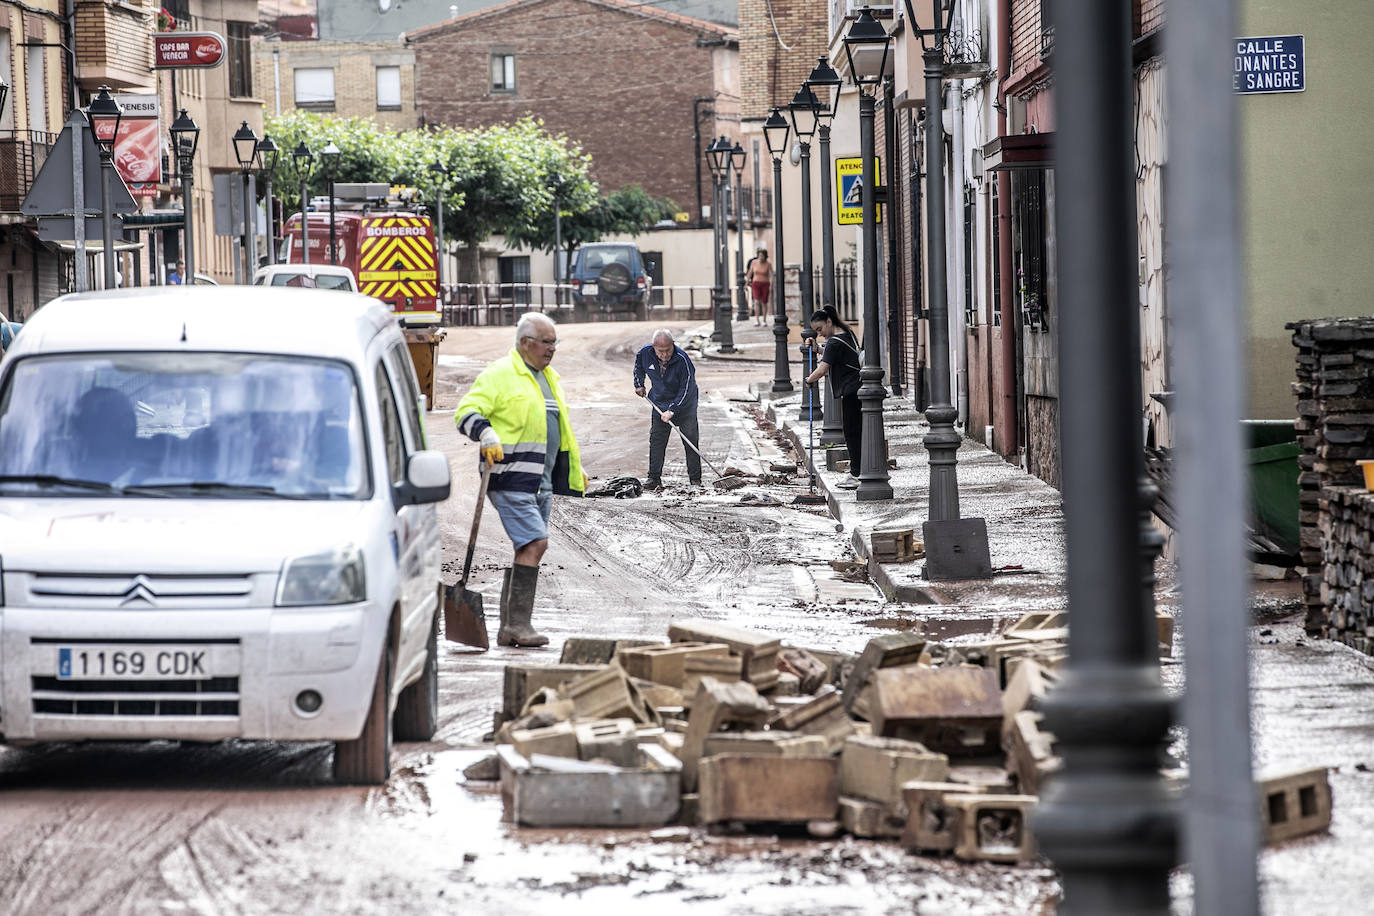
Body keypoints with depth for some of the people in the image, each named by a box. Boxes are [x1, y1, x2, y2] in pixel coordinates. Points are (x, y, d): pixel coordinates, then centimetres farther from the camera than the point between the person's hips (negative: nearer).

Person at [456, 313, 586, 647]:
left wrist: (575, 468, 34)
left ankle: (509, 628, 12)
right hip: (511, 478, -9)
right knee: (535, 543, -18)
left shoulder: (548, 378, 21)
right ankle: (518, 623, -17)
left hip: (541, 481, 9)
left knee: (527, 549, 8)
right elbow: (466, 411, -13)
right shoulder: (500, 375, -6)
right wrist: (486, 434, -31)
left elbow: (560, 429, 33)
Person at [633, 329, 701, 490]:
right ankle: (654, 478, 8)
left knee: (691, 440, -2)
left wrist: (672, 410, -30)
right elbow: (638, 363, 13)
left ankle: (695, 478, 4)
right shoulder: (645, 354, -15)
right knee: (656, 441, 2)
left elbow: (686, 389, -26)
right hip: (660, 403, 4)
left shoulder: (682, 360, -28)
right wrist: (639, 384, 13)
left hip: (684, 404, -4)